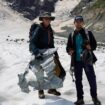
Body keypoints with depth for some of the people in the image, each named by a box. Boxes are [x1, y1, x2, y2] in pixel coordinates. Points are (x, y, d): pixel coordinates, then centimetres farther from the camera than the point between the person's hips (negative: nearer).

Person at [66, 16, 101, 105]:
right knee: (78, 80, 9)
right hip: (77, 61, 3)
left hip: (87, 60, -2)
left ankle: (95, 97, 19)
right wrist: (69, 51, -11)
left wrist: (90, 47, -20)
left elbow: (94, 45, 1)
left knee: (92, 79, 2)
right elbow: (68, 47, 11)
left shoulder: (88, 33, -1)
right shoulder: (72, 35, 6)